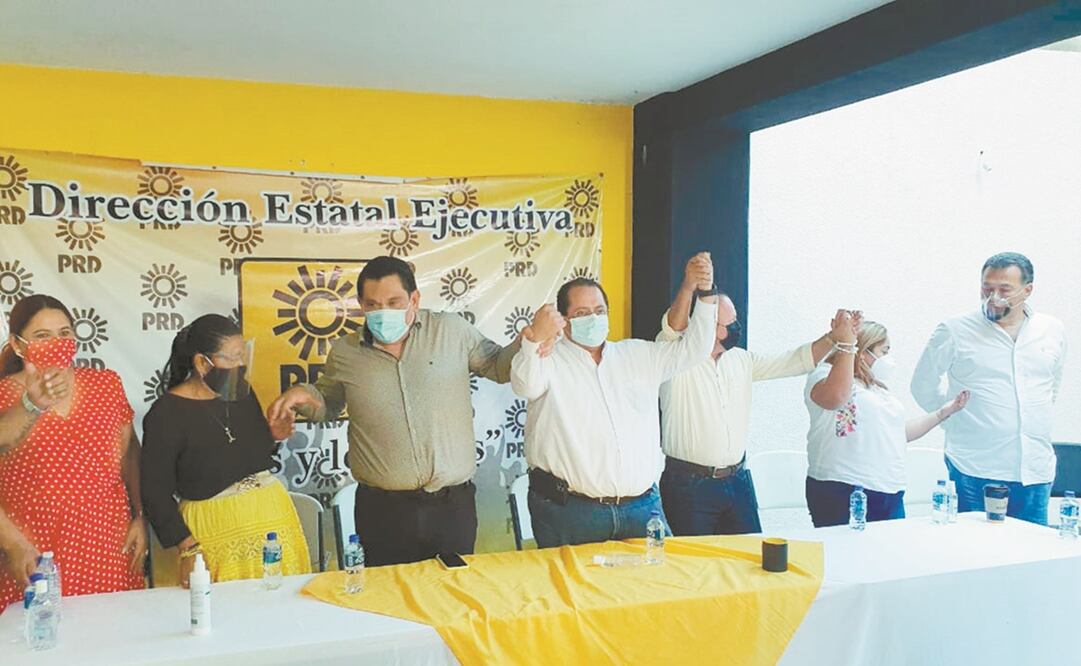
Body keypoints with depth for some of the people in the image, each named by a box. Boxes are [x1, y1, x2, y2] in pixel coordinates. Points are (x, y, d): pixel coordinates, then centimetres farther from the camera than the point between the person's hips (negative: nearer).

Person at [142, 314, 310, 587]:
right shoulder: (167, 412, -11)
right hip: (219, 532, -5)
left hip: (275, 517, 5)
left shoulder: (242, 392, 5)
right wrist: (187, 548, -16)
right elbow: (156, 491, -10)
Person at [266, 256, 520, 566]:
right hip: (382, 511, 0)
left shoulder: (452, 330, -1)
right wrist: (304, 395, 0)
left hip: (453, 505, 0)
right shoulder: (344, 353, 3)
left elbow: (498, 366, 11)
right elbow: (330, 403, 21)